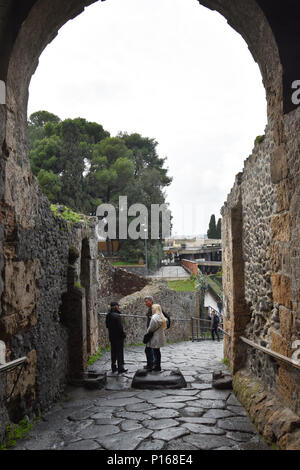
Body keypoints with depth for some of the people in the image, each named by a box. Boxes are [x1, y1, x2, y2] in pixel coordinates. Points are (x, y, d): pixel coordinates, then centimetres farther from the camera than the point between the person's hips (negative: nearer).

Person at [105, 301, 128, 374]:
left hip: (111, 337, 8)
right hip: (118, 336, -8)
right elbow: (120, 327, -19)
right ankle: (120, 368, 2)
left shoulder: (108, 316, 6)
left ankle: (114, 367, 21)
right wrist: (123, 334, -9)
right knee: (120, 352, 0)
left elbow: (107, 326, 13)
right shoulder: (117, 315, -19)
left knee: (113, 352, 15)